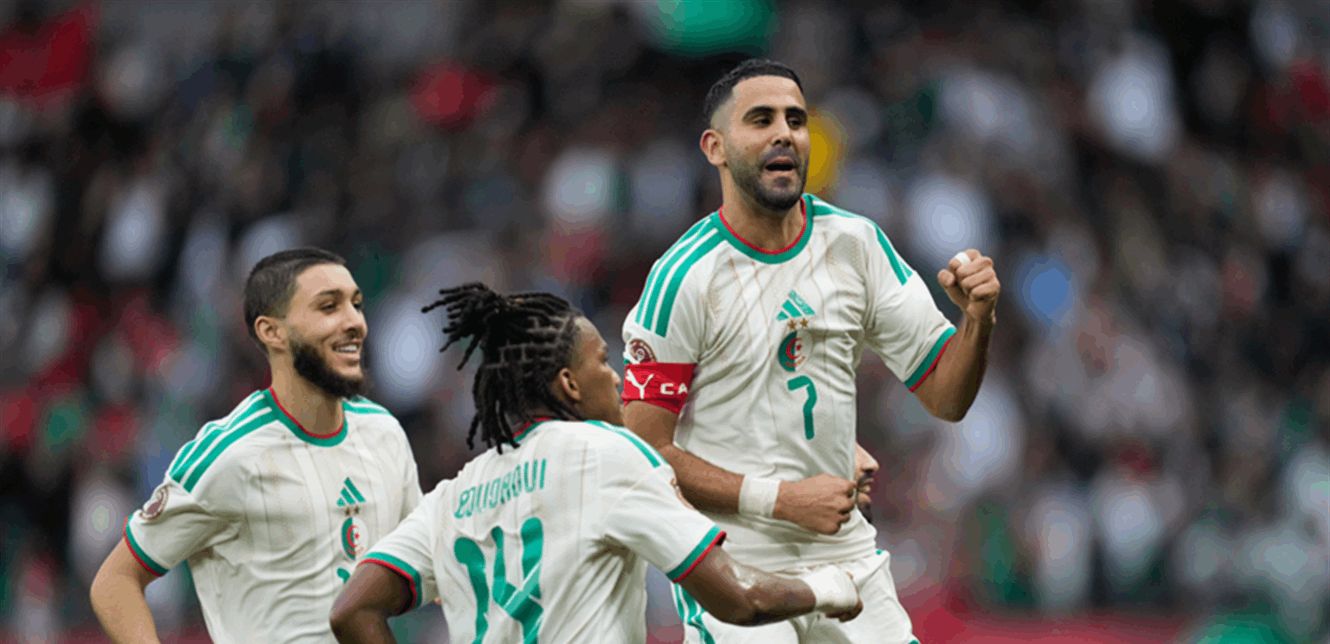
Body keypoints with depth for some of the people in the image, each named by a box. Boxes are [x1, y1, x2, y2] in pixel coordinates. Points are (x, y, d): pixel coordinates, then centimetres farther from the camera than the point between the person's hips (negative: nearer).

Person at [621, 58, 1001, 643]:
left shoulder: (855, 243, 4)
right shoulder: (685, 276, -12)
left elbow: (945, 398, 6)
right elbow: (644, 452, -12)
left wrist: (978, 319, -14)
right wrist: (780, 500, -18)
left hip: (846, 557, 5)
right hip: (733, 567, -5)